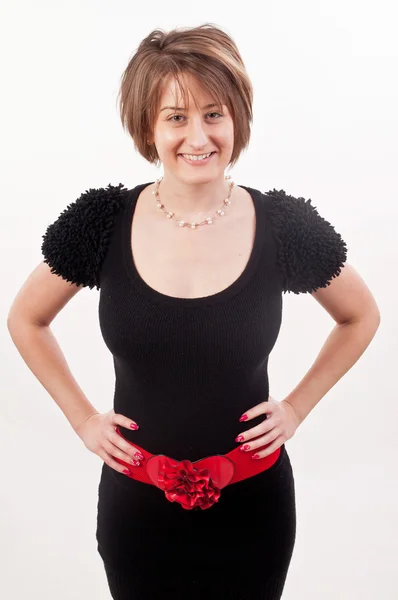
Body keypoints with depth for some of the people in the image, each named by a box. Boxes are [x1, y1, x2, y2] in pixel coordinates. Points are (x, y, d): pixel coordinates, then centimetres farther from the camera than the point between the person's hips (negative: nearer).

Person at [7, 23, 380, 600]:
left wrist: (298, 406, -1)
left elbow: (362, 318, 5)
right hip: (135, 503, 1)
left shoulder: (284, 224, -12)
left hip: (251, 502, 0)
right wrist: (82, 417, 0)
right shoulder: (102, 221, -11)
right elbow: (25, 318, 5)